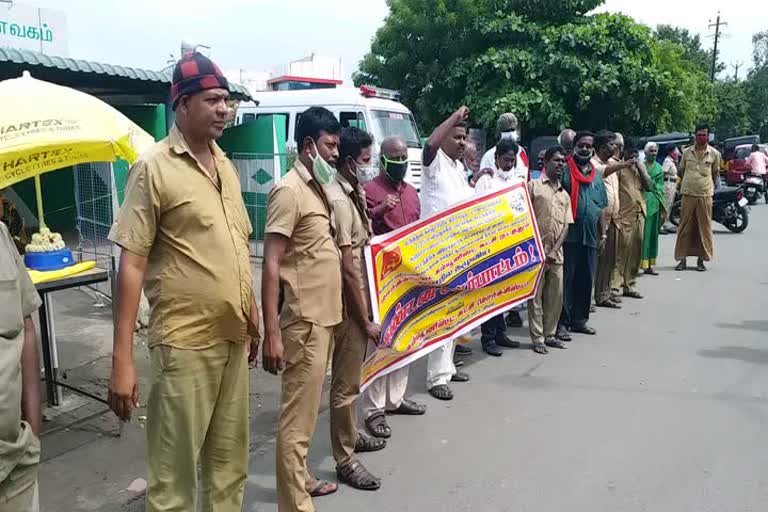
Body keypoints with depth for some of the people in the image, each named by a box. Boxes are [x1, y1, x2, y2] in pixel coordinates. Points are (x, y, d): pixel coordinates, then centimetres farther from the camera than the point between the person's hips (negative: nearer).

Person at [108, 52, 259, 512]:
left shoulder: (225, 166, 10)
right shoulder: (154, 167, -10)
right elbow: (132, 263, -13)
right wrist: (122, 359, -17)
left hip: (233, 336, 7)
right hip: (185, 341, -6)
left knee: (230, 459, 19)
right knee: (175, 469, 6)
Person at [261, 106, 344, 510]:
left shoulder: (318, 189, 13)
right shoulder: (289, 190, -14)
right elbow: (271, 266, -19)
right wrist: (271, 333, -22)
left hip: (323, 317, 9)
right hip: (304, 321, -9)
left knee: (306, 409, 20)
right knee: (298, 416, 0)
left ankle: (300, 479, 36)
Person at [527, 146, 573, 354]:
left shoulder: (564, 194, 16)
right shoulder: (533, 186, 0)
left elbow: (566, 226, 9)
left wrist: (554, 250, -5)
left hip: (556, 254, 5)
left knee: (556, 295, 9)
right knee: (536, 296, 0)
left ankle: (550, 334, 22)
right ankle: (537, 338, 7)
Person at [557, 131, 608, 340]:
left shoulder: (597, 175, 17)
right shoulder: (565, 171, -2)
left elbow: (601, 208, 22)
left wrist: (603, 233, 19)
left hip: (590, 236, 6)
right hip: (569, 234, -6)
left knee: (585, 280, 11)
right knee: (566, 279, -4)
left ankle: (579, 319, 22)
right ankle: (561, 322, 1)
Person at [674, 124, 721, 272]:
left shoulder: (714, 154, 4)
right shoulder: (687, 152, 6)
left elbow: (716, 173, 13)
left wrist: (714, 186, 6)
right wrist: (687, 183, 11)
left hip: (705, 195, -1)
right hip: (688, 194, 1)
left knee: (704, 227, 3)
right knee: (685, 227, 2)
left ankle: (701, 259, 12)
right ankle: (682, 259, 9)